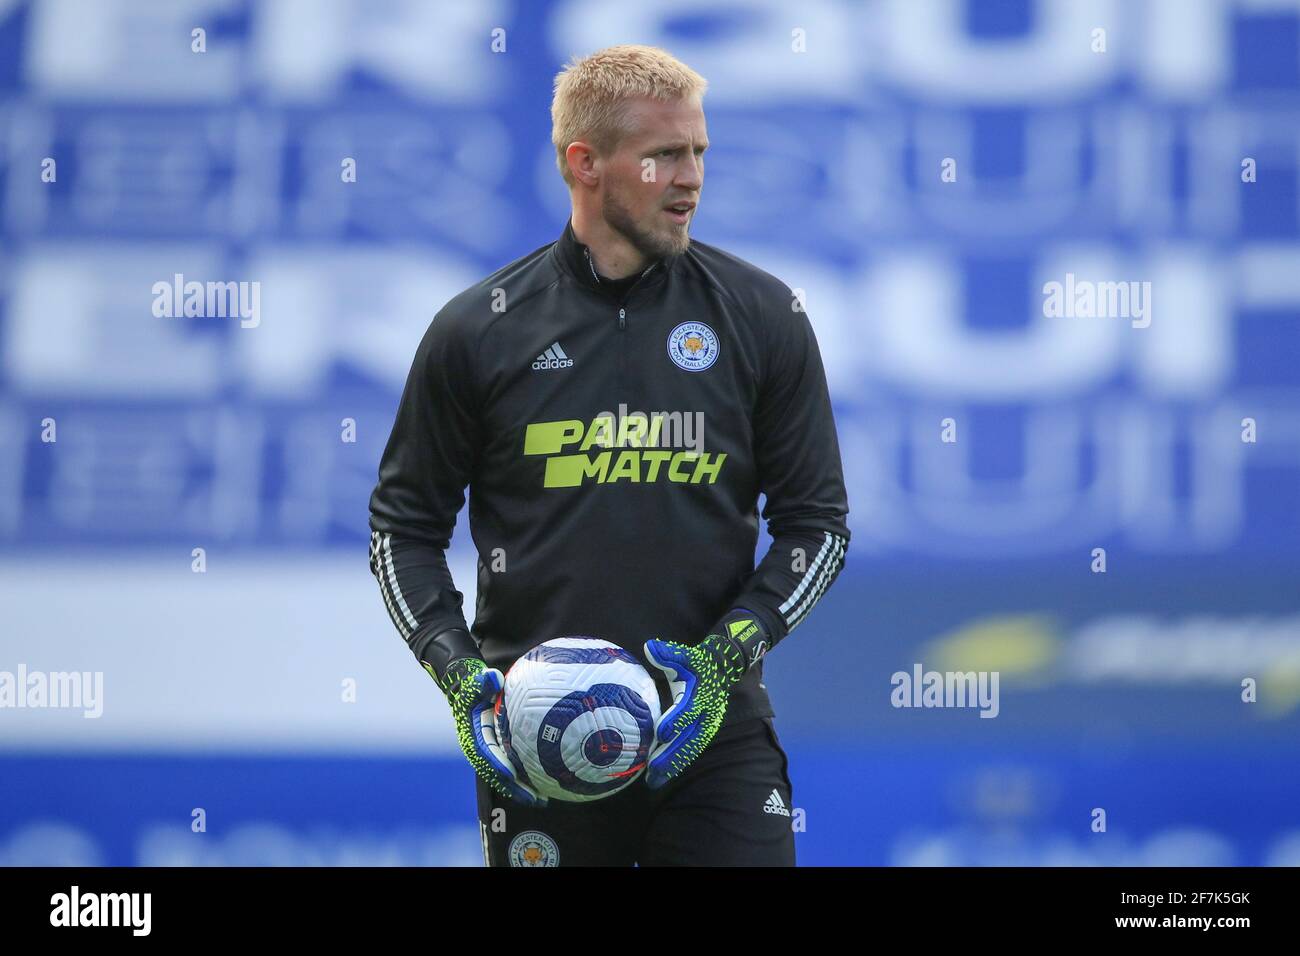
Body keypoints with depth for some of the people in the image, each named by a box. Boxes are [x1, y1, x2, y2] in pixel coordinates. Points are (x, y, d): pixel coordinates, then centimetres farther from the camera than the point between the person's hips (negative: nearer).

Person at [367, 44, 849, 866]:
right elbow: (405, 521, 8)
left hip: (713, 729, 0)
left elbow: (817, 520, 6)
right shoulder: (479, 330, 1)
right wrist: (457, 668, -6)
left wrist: (729, 652, -8)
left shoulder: (763, 317, 3)